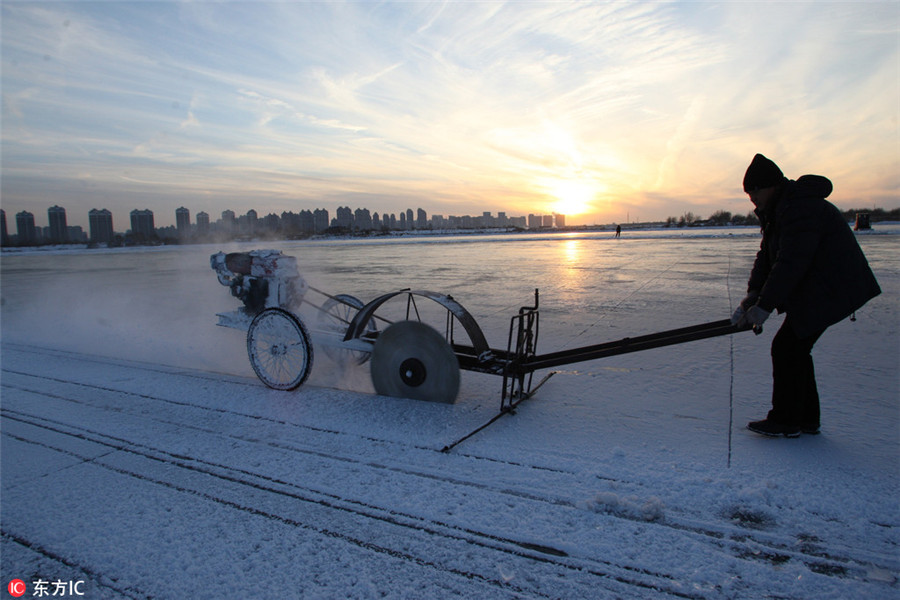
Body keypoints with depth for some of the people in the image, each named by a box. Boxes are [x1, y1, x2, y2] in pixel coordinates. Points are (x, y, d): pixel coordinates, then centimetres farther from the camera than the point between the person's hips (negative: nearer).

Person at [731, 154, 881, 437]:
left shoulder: (802, 209, -22)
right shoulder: (777, 210, 12)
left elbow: (791, 263, -28)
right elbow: (766, 256, 8)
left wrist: (765, 305, -26)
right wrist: (754, 293, -5)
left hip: (829, 292, -11)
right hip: (813, 291, 11)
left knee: (787, 347, -9)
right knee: (795, 349, 12)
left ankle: (786, 421, 1)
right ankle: (806, 419, 22)